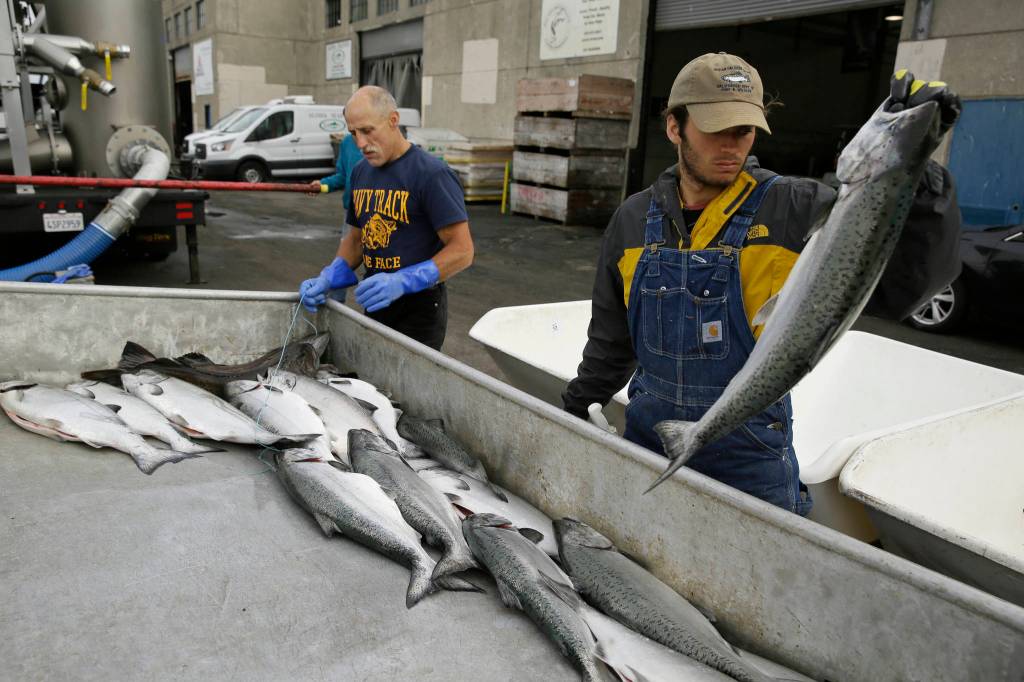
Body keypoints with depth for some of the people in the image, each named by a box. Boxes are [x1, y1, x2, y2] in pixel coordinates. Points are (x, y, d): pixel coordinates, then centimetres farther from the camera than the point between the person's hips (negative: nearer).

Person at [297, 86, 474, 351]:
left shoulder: (431, 174, -16)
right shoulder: (360, 172, 8)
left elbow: (462, 251, -20)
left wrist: (402, 282, -30)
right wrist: (326, 280, -2)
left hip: (419, 309, -7)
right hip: (375, 304, 7)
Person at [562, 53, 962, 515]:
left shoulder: (799, 209, -11)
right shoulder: (634, 220, 0)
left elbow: (904, 287, -21)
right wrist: (576, 411, 17)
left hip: (748, 457, -3)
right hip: (648, 435, 4)